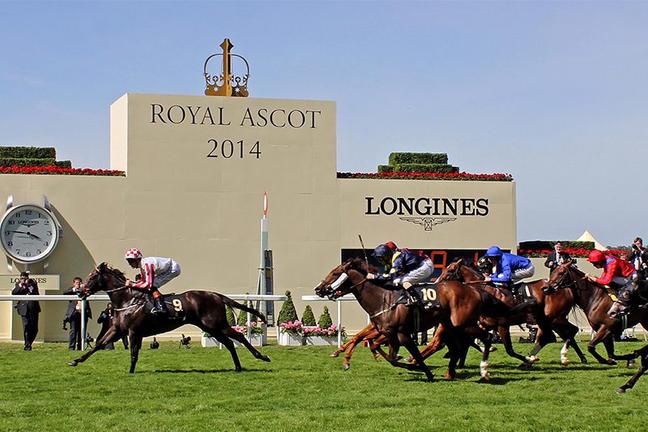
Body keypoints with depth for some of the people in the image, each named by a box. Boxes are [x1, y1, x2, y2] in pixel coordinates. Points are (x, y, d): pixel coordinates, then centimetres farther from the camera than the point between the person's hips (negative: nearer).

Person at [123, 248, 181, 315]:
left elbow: (148, 284, -29)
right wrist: (131, 283, -7)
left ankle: (161, 308, -21)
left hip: (174, 269, -10)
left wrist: (133, 285, -25)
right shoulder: (142, 264, 3)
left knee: (152, 286, -16)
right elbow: (143, 281, 8)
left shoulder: (146, 264, -27)